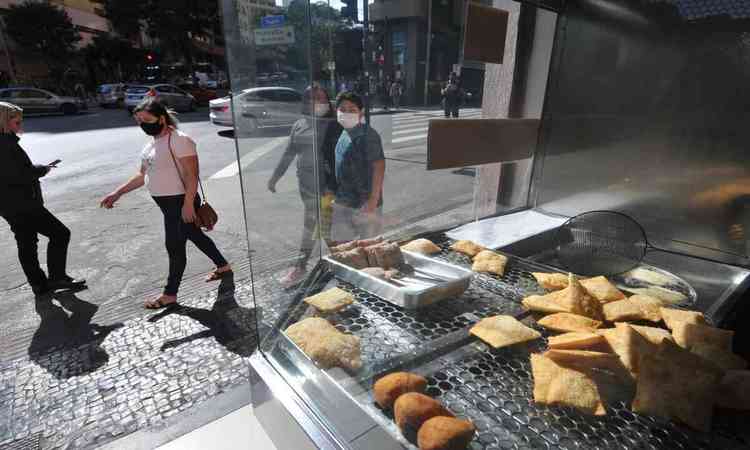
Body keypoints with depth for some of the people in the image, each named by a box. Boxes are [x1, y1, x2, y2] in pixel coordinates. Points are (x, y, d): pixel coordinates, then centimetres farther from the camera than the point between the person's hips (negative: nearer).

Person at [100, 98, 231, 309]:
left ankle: (170, 294, 16)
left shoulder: (179, 140, -17)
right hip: (167, 202, 9)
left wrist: (188, 204, -26)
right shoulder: (152, 142, 11)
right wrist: (118, 193, 12)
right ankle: (223, 266, 37)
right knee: (196, 236, 19)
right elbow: (142, 175, 17)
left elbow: (192, 175, -22)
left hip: (180, 202, -9)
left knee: (175, 246, 1)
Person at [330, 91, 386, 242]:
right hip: (342, 203, 8)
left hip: (365, 205, -8)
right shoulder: (344, 134, 8)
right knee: (339, 244, 15)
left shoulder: (367, 135, -17)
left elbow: (379, 166, -22)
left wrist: (374, 200, -25)